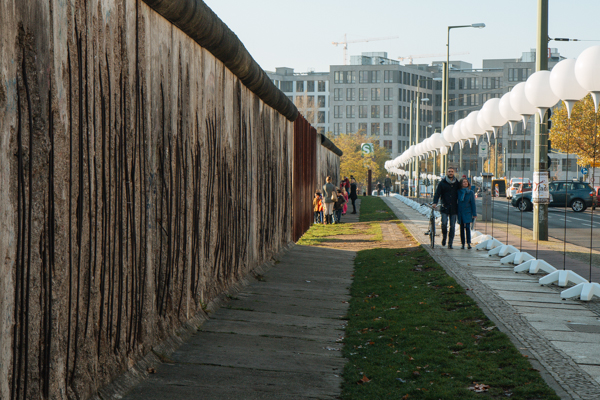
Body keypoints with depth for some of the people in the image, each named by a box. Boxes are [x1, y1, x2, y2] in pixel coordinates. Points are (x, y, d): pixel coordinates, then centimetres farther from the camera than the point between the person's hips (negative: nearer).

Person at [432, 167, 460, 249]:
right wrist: (435, 203, -18)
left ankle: (450, 244, 6)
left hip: (454, 208, 2)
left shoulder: (457, 183, 10)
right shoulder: (442, 183, 4)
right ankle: (444, 236, 15)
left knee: (452, 226, 0)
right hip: (445, 207, -2)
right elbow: (437, 193, -2)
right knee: (444, 224, -15)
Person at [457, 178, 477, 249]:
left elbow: (473, 204, 2)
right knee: (462, 228, 6)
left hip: (467, 212, -2)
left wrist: (474, 214, -1)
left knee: (467, 227, -13)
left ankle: (468, 243, -14)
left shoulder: (471, 192, 0)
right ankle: (463, 244, 11)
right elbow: (457, 201, 8)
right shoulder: (458, 192, 2)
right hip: (460, 212, 2)